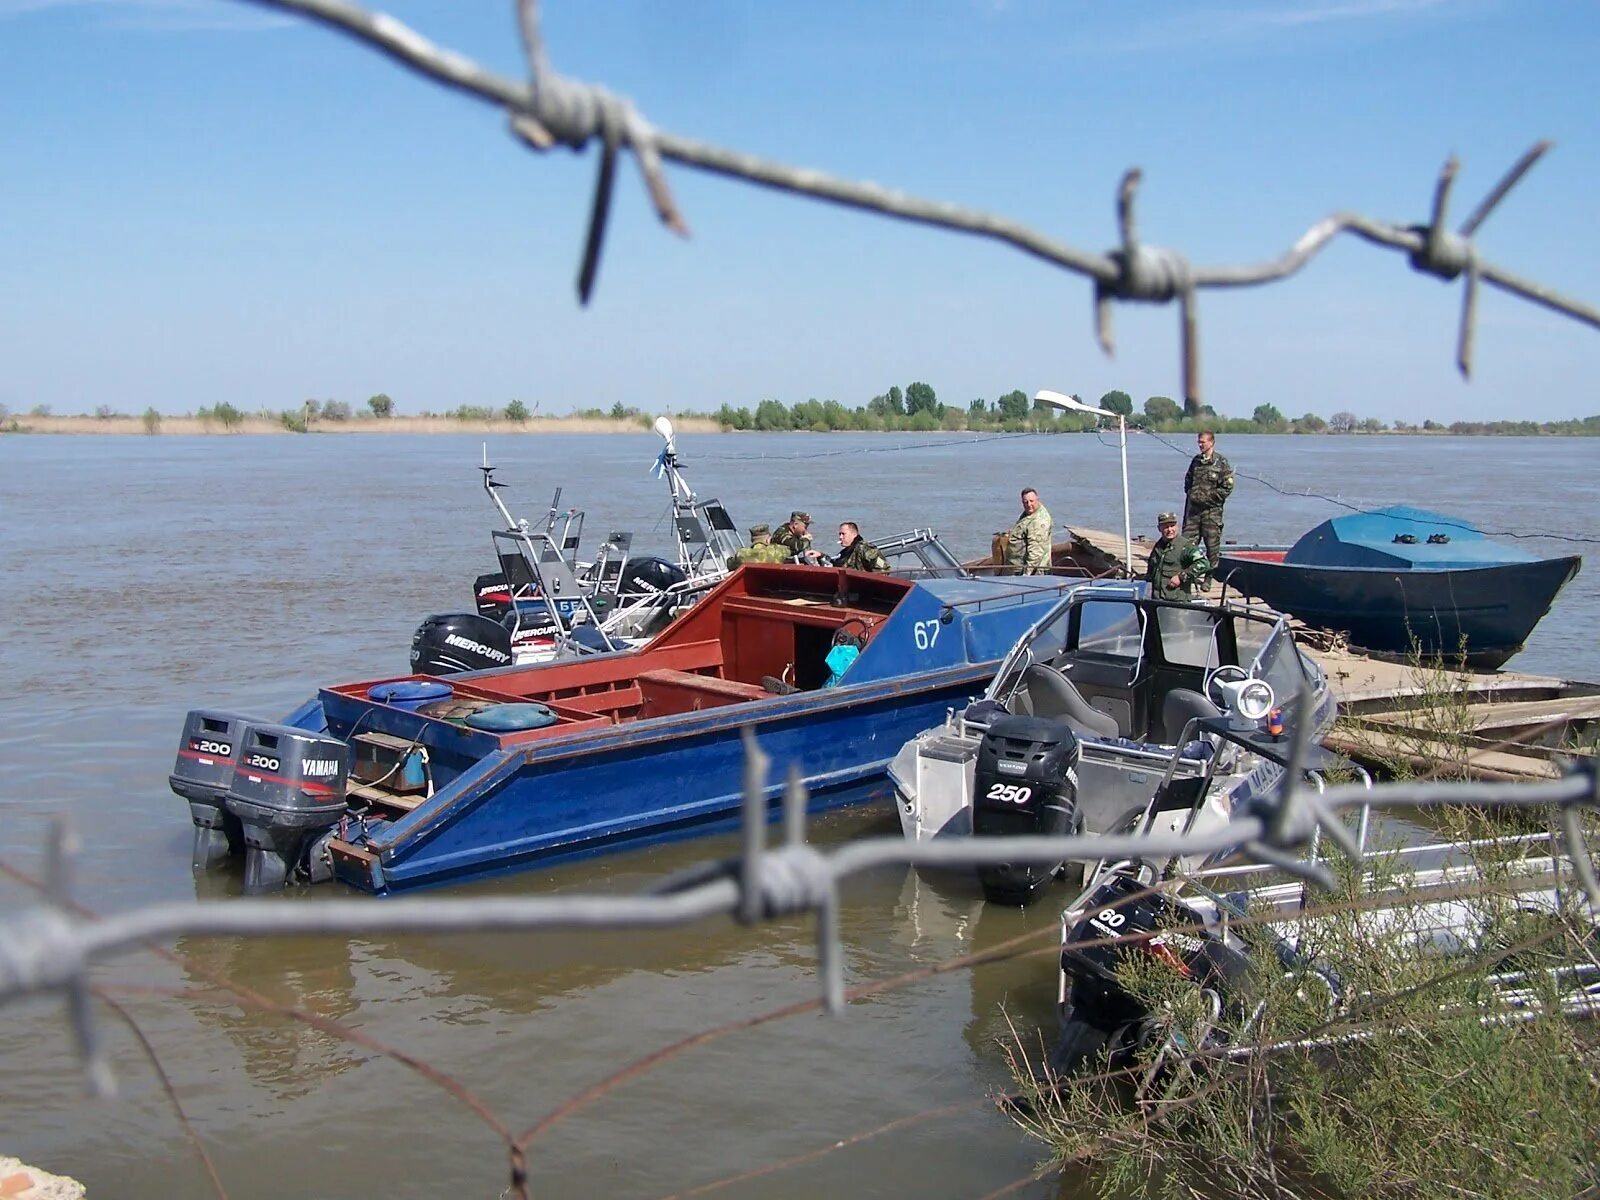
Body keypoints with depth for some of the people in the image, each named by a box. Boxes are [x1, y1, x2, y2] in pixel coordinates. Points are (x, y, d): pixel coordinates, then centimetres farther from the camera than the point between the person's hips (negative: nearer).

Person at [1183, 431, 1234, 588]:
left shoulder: (1221, 463, -6)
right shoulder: (1196, 460, 12)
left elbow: (1227, 487, -9)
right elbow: (1188, 481, 25)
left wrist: (1208, 498, -10)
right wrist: (1190, 494, 9)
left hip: (1212, 510, -5)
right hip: (1193, 508, 5)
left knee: (1212, 545, 0)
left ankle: (1208, 577, 9)